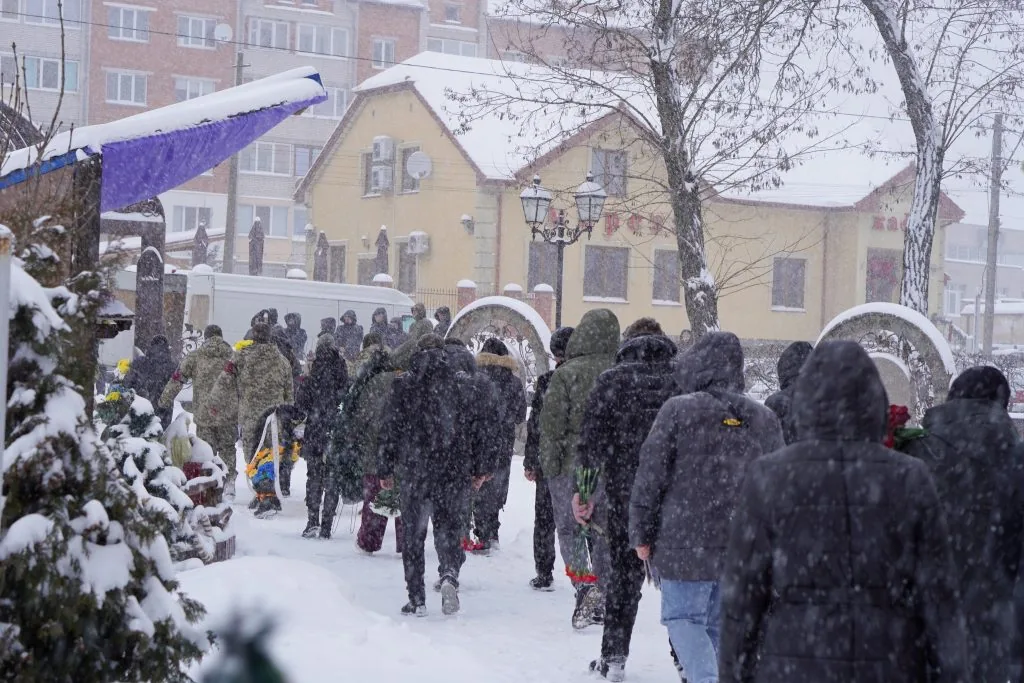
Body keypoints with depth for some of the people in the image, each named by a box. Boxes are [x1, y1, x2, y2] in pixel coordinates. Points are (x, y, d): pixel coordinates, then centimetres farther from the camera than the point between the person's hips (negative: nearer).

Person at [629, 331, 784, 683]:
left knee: (683, 616, 6)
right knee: (721, 624, 15)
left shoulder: (678, 410, -8)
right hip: (744, 549, 4)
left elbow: (650, 476, -7)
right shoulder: (765, 419, 5)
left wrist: (642, 534, 3)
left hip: (686, 543, -4)